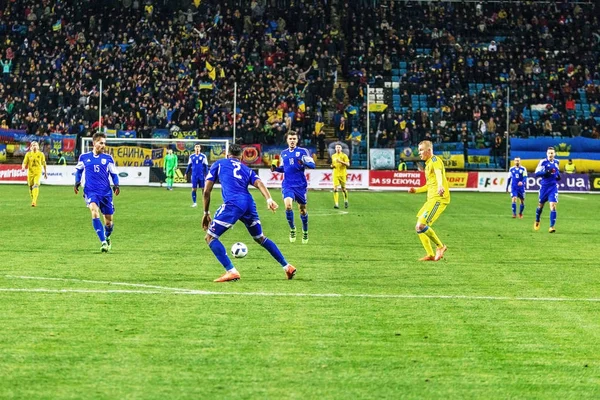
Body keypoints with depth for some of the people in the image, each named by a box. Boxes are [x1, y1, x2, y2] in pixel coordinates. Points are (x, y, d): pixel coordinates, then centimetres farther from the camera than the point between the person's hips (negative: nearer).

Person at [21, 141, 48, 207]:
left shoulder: (41, 154, 4)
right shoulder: (28, 154, 5)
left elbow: (44, 164, 11)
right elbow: (25, 162, 0)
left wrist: (45, 173, 15)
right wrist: (23, 167, -22)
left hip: (38, 172, -2)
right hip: (30, 172, 2)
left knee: (36, 185, -20)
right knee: (31, 187, 7)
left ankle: (34, 201, -29)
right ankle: (33, 200, 28)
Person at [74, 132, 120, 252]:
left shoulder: (108, 158, 4)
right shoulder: (84, 157, 4)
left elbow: (114, 174, 11)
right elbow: (78, 170, 19)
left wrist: (116, 185, -6)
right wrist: (77, 182, 3)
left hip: (106, 192, 2)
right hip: (90, 191, -2)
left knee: (109, 221, 7)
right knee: (95, 212, -28)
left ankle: (107, 237, 41)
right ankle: (104, 242, -30)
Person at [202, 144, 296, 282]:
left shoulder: (219, 164, 21)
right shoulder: (246, 169, 28)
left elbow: (206, 191, 16)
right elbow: (259, 184, 7)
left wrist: (206, 213, 24)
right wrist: (269, 199, -9)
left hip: (232, 204, -5)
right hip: (249, 204, 5)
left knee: (210, 237, 5)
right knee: (260, 238, 25)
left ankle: (231, 271, -9)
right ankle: (287, 267, 26)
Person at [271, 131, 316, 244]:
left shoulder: (303, 151, -2)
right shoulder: (283, 153, 11)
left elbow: (312, 165, -7)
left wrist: (304, 163, -27)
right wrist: (276, 168, 2)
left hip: (300, 185, -2)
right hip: (287, 185, 2)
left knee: (302, 209, 8)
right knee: (288, 205, -22)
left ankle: (305, 232, 30)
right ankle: (292, 228, 0)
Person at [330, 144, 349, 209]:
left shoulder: (344, 155, -2)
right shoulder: (333, 156, 12)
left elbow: (348, 164, -10)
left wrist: (341, 161, -23)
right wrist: (332, 165, 1)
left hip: (342, 174, -2)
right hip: (335, 174, 2)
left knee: (343, 188, 7)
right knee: (335, 189, -11)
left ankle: (346, 201, 31)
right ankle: (336, 204, -13)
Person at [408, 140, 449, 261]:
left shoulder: (435, 160, -8)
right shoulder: (428, 164, 23)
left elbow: (439, 173, -31)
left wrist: (440, 186, -50)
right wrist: (416, 190, 31)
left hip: (438, 198, -10)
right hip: (431, 199, 10)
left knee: (421, 226, -19)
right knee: (419, 227, 10)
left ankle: (440, 247, -5)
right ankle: (430, 255, 12)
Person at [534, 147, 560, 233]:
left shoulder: (556, 162, 6)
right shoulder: (543, 162, -8)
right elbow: (536, 174, -13)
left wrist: (558, 175, 4)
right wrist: (545, 172, -28)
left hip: (553, 187, 2)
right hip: (544, 186, -2)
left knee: (553, 206, -12)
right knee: (541, 205, 14)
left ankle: (552, 227, -13)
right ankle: (537, 221, 40)